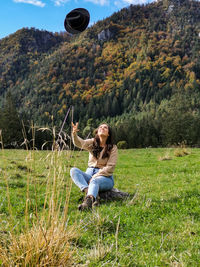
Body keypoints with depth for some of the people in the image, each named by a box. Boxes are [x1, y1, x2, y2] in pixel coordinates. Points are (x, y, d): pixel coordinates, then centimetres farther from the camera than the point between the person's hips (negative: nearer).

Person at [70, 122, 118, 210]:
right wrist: (74, 133, -34)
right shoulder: (92, 143, 10)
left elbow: (110, 167, -7)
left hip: (105, 177, -4)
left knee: (95, 181, -38)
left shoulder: (113, 148, 2)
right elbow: (80, 143, -12)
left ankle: (88, 201, -68)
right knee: (73, 170, -23)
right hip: (89, 173, 4)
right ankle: (88, 191, -45)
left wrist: (95, 176, -18)